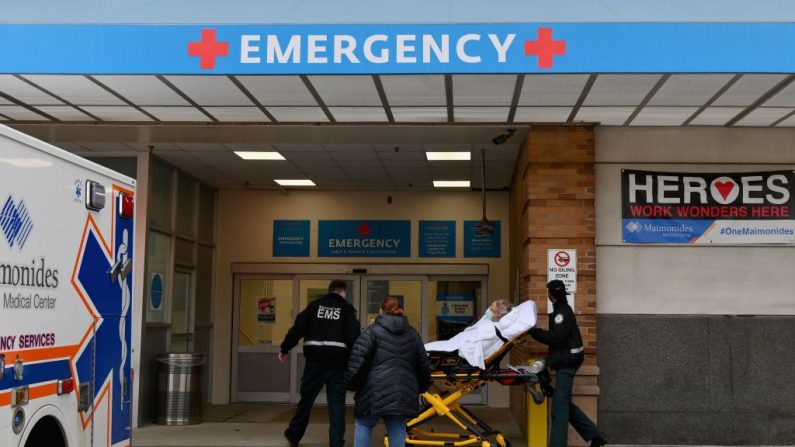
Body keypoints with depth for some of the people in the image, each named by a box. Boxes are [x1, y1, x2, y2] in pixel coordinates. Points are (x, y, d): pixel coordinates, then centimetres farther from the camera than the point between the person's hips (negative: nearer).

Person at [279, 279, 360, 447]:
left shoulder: (315, 305, 9)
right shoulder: (347, 308, 4)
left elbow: (298, 328, 4)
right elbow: (353, 335, -6)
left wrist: (284, 349, 12)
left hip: (315, 359, 2)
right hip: (338, 360, -2)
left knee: (307, 397, 14)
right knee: (336, 402, 5)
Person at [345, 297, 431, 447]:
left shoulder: (373, 330, 1)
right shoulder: (412, 333, 15)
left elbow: (358, 359, -7)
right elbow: (423, 364, 20)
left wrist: (352, 384, 5)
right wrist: (422, 386, 34)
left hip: (376, 391, -3)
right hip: (403, 393, 3)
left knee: (364, 424, 16)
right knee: (397, 429, 9)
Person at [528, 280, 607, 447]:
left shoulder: (563, 311, -15)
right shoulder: (561, 309, 16)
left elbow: (555, 338, -22)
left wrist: (533, 331, -18)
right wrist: (535, 332, 8)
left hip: (566, 363, -10)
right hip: (566, 361, 10)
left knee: (559, 407, -9)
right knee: (565, 404, 16)